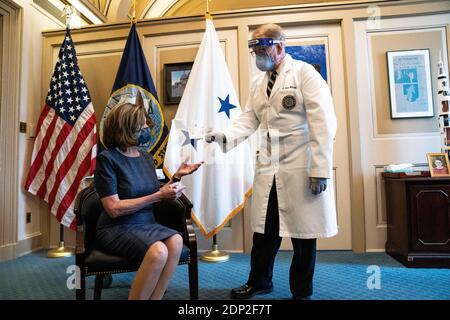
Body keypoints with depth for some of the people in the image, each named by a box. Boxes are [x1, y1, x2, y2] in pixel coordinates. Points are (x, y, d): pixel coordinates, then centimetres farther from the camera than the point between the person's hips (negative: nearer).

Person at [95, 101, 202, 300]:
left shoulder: (146, 157, 8)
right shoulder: (107, 158, -10)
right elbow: (114, 208, -17)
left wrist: (176, 177, 1)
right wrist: (159, 195, -19)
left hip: (146, 224, 5)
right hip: (116, 229, -5)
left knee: (176, 241, -27)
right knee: (158, 251, -33)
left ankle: (153, 298, -15)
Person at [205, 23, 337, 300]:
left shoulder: (305, 73, -4)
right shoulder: (259, 84, 15)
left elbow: (323, 124, -11)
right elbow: (249, 120, 9)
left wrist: (320, 170, -16)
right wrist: (225, 136, -10)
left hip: (300, 169, -5)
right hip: (267, 169, 5)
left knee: (303, 231, 7)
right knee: (264, 228, 12)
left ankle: (302, 291, 27)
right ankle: (259, 281, 33)